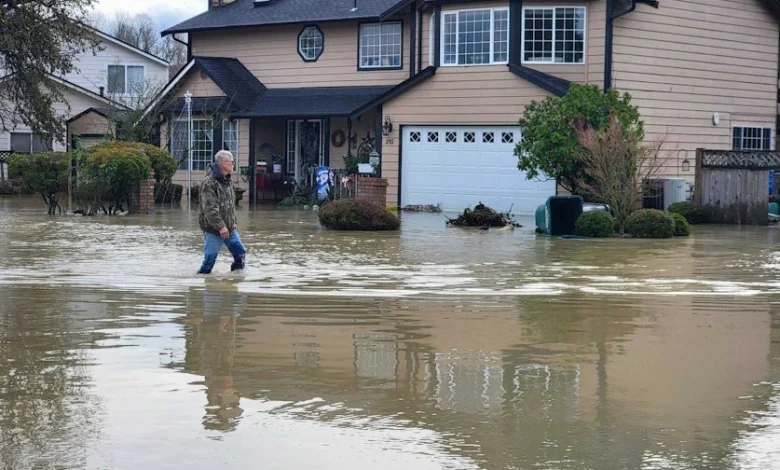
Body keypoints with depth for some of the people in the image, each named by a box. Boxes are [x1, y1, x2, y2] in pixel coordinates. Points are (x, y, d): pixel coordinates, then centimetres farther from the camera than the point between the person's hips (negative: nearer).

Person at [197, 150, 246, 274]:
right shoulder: (209, 183, -18)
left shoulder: (228, 181, 12)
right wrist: (220, 226, -26)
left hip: (229, 228, 8)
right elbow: (210, 208, -23)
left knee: (241, 253, 10)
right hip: (213, 230, -8)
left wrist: (233, 222, 18)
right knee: (210, 259, -5)